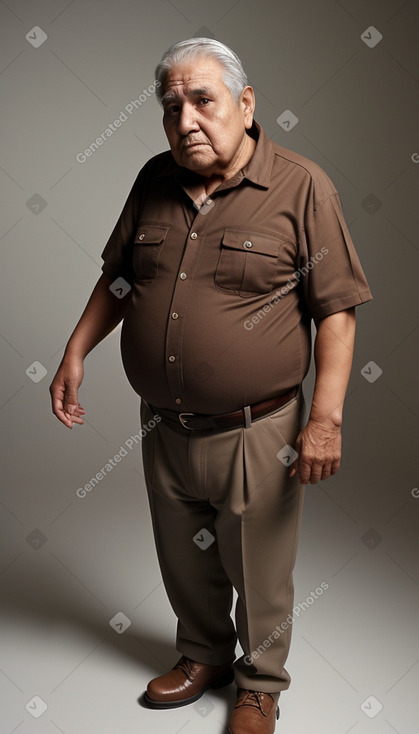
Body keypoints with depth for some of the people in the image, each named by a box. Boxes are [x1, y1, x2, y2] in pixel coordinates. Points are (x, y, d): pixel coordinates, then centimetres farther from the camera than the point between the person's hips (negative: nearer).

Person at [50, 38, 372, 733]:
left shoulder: (302, 187, -11)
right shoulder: (154, 181, 4)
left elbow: (336, 310, -11)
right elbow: (117, 277, 15)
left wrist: (325, 419, -17)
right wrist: (76, 352, 8)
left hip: (255, 435, -4)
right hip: (164, 430, 5)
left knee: (259, 578, 14)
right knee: (184, 564, 23)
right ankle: (205, 656, 50)